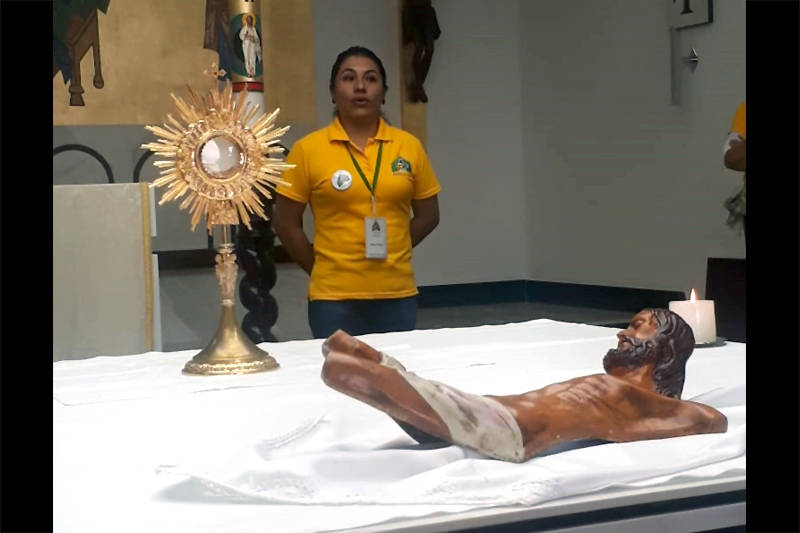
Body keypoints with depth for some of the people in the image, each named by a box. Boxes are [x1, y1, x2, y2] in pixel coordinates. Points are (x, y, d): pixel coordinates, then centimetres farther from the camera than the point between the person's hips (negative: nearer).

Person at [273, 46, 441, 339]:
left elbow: (427, 215, 12)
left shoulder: (409, 146, 3)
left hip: (398, 294, 3)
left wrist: (390, 253, 7)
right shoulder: (308, 149, -3)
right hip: (334, 298, -2)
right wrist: (322, 269, 3)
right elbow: (286, 222, 1)